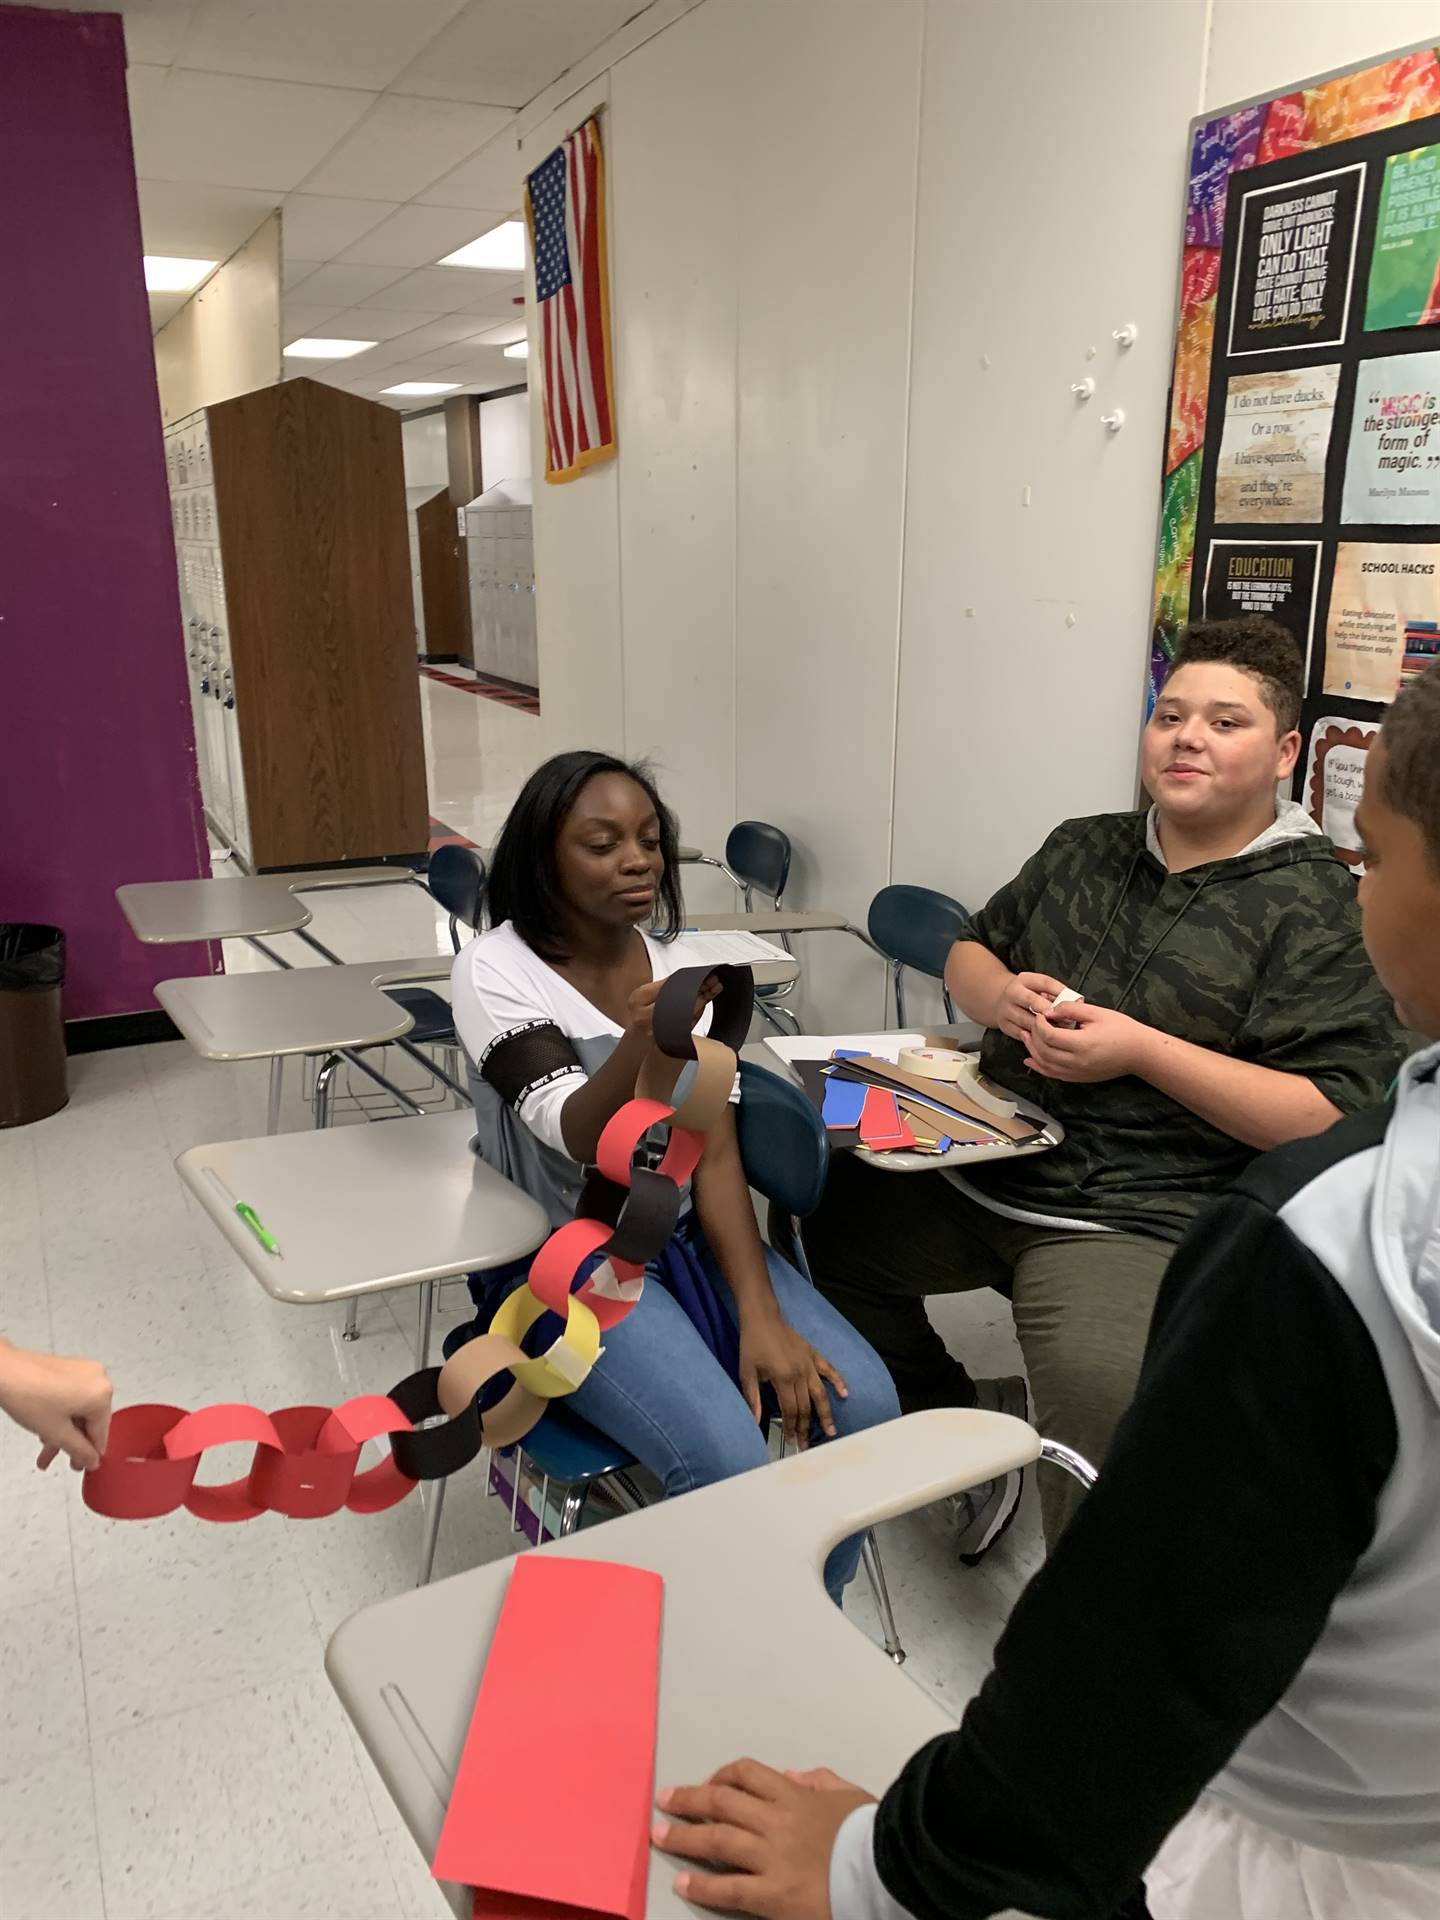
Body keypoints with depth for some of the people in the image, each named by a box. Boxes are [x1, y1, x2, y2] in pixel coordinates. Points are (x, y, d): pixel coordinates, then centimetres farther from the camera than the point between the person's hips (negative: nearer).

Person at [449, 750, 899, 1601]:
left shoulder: (676, 965, 3)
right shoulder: (494, 972, -12)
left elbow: (715, 1153, -3)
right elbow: (580, 1138, -24)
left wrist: (760, 1313, -14)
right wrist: (639, 1044, -45)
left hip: (691, 1238, 5)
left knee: (862, 1405, -15)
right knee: (727, 1457, -26)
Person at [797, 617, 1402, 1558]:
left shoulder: (1319, 909, -7)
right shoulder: (1084, 850, 13)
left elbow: (1334, 1119, -15)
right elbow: (968, 950, 23)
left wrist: (1142, 1049, -20)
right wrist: (1001, 995, -2)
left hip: (1136, 1220, -7)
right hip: (979, 1163, 7)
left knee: (1104, 1407, -29)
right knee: (823, 1210, 5)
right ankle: (966, 1415, 22)